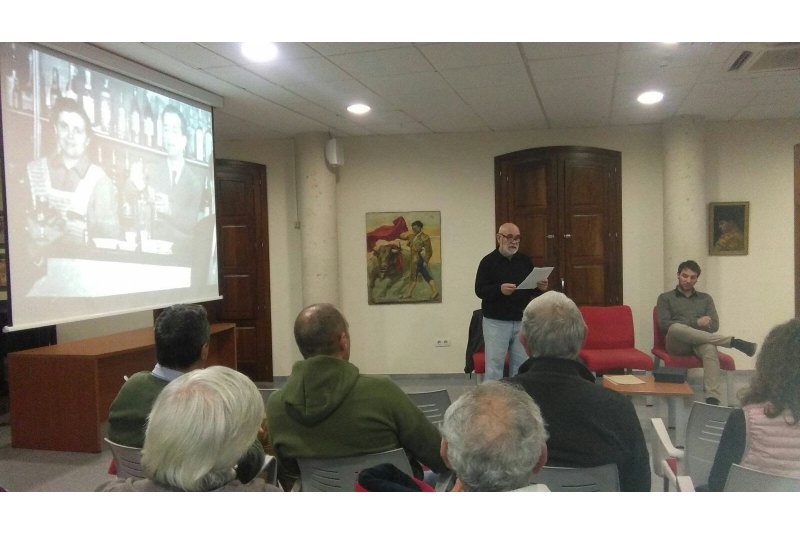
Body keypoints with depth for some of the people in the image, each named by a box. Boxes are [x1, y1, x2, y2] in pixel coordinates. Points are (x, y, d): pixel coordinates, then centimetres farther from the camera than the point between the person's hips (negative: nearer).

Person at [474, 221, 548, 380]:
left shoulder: (525, 261, 10)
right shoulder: (488, 261, -3)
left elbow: (532, 290, 14)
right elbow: (479, 290, -11)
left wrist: (540, 288, -9)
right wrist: (499, 289, -28)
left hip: (522, 322, 4)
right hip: (496, 322, -4)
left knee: (521, 365, 7)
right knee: (494, 365, -2)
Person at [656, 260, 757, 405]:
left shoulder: (706, 298, 23)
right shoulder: (665, 298, 15)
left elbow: (714, 326, 10)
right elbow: (664, 324, -2)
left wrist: (686, 325, -6)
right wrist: (696, 323, -11)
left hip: (699, 342, 2)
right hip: (677, 343, -2)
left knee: (710, 347, -37)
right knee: (676, 328, -39)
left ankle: (712, 399, -50)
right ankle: (732, 341, -32)